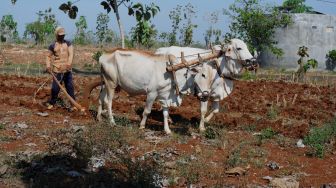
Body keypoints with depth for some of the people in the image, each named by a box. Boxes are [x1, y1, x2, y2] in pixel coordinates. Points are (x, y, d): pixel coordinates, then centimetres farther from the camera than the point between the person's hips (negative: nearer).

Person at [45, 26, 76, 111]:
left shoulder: (68, 44, 5)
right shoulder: (53, 46, 3)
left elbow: (71, 53, -7)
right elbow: (48, 56, 8)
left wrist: (69, 63, -24)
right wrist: (48, 66, -9)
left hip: (67, 69, 1)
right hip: (57, 70, -1)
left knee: (70, 86, 3)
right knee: (55, 87, 0)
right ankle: (52, 103, 17)